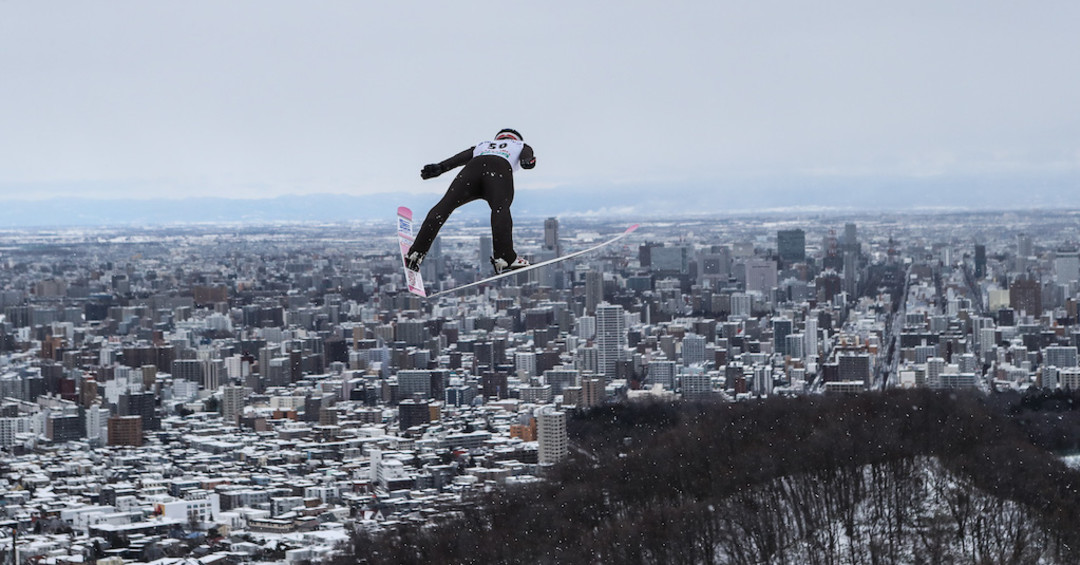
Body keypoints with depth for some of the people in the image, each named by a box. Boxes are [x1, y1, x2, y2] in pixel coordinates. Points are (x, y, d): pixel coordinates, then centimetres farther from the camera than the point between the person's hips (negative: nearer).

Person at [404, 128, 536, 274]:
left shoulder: (482, 145, 44)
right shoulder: (521, 146, 38)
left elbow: (461, 157, 25)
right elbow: (526, 154, 13)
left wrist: (440, 167, 11)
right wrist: (528, 161, -8)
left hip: (473, 167, 3)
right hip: (500, 170, -3)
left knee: (444, 206, -2)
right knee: (500, 208, -22)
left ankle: (416, 253, -8)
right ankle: (504, 257, -42)